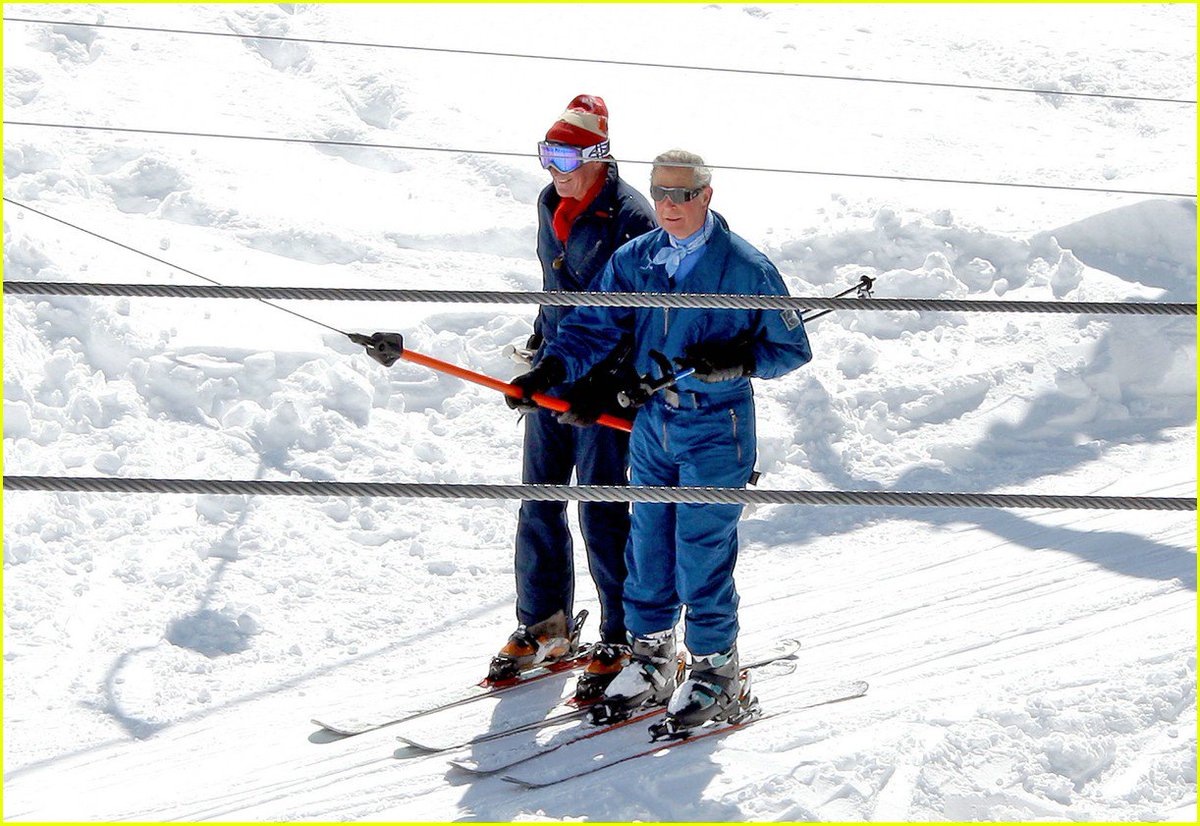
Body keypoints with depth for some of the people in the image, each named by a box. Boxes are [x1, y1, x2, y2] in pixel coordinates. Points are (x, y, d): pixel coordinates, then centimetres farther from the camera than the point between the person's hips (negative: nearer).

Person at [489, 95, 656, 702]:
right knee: (539, 502, 10)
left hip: (605, 386, -7)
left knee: (600, 513, -4)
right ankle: (542, 628, 22)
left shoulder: (628, 216, -15)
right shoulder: (552, 204, 7)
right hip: (553, 376, 7)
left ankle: (621, 641, 8)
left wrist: (609, 385, -22)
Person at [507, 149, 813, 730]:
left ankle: (717, 675, 11)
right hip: (651, 423, 5)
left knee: (702, 556, -3)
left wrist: (735, 359, -21)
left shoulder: (745, 268, -9)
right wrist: (549, 369, -16)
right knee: (647, 548, 12)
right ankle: (651, 660, 27)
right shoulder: (634, 261, 4)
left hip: (716, 431, -5)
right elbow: (594, 326, 1)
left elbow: (792, 348, -4)